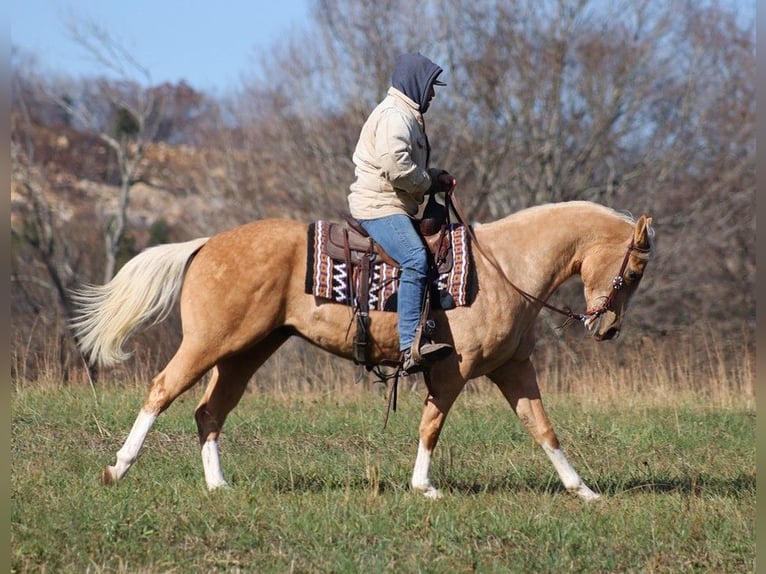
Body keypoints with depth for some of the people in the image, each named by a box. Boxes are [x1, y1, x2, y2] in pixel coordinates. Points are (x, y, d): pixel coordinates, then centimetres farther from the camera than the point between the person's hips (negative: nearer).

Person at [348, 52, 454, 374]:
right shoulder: (394, 116, -12)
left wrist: (436, 177, 14)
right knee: (416, 259, -29)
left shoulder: (408, 116, 23)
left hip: (395, 206, 11)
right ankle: (411, 347, -39)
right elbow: (395, 167, -25)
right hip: (379, 205, -11)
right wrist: (430, 183, -10)